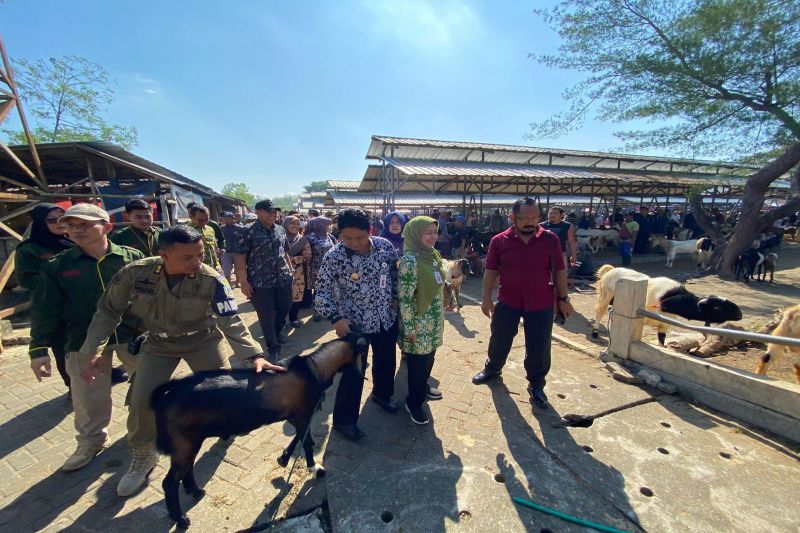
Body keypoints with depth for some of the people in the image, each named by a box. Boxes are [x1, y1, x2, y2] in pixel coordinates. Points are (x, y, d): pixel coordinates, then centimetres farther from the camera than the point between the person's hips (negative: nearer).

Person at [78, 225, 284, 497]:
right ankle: (142, 456, 27)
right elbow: (108, 312, -6)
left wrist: (254, 355, -42)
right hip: (159, 342, 2)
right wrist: (92, 351, -9)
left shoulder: (211, 280, -30)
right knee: (142, 401, -3)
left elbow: (231, 322, -31)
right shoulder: (135, 273, -23)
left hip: (203, 338, -1)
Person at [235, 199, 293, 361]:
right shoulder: (249, 232, -9)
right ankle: (273, 347, 24)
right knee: (266, 316, 6)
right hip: (261, 282, -5)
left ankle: (278, 332, 46)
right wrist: (243, 281, -13)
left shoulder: (281, 230, 7)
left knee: (285, 308, 18)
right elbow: (240, 257, -9)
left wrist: (290, 270, 14)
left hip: (283, 278, 5)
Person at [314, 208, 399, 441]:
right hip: (354, 323, -4)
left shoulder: (385, 246, -10)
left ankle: (382, 394, 53)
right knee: (353, 372, 6)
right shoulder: (334, 257, -20)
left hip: (386, 318, 5)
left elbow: (395, 273, 7)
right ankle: (344, 419, 30)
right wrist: (336, 318, -23)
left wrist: (395, 297, 3)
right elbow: (322, 291, -13)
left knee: (386, 361, 23)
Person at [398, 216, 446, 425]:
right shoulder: (410, 260, -22)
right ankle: (413, 403, 28)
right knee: (418, 364, 7)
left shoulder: (433, 255, 5)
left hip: (434, 322, 8)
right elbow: (404, 298, -21)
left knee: (428, 359, 23)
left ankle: (423, 388, 47)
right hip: (418, 324, -8)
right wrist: (409, 328, -19)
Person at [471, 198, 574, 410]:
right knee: (499, 340, 16)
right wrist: (486, 298, -5)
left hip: (541, 304, 0)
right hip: (507, 301, 0)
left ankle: (536, 385, 33)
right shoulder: (499, 241, -6)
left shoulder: (550, 239, -5)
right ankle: (493, 368, 44)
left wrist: (563, 299, 4)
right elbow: (490, 271, -2)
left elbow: (559, 271, 2)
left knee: (539, 348, 10)